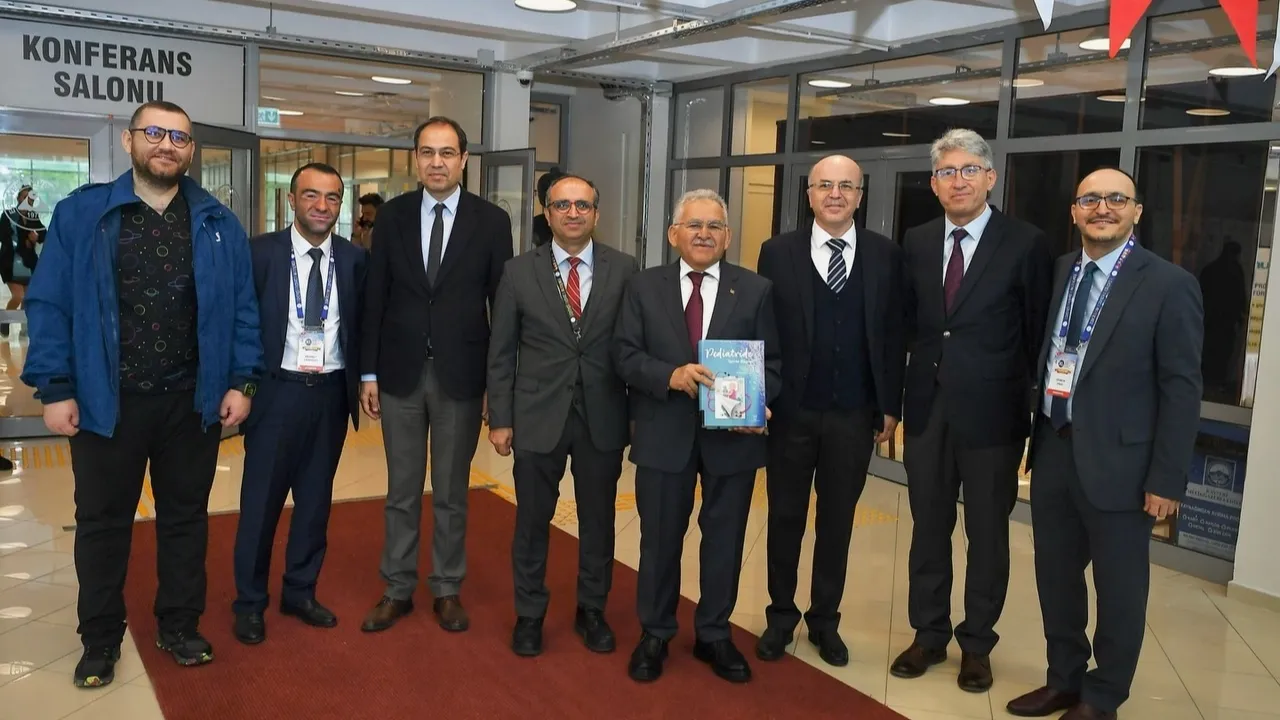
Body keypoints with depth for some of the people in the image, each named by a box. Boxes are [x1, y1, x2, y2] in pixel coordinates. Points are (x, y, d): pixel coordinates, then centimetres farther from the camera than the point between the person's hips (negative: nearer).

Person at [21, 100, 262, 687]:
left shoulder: (218, 225, 3)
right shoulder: (80, 214, -2)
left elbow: (241, 308, 4)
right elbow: (49, 305, -4)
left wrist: (241, 382, -2)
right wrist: (55, 389, -9)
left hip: (192, 400, 2)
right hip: (106, 400, -1)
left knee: (186, 516, 12)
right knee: (101, 523, 10)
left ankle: (179, 627, 29)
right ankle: (100, 639, 26)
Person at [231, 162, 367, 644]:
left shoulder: (354, 259, 3)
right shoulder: (261, 252, -5)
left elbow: (361, 327, 8)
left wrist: (363, 382, 0)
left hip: (332, 392, 3)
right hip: (277, 390, -3)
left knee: (316, 498, 13)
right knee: (261, 500, 6)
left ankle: (300, 592, 30)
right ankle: (249, 603, 22)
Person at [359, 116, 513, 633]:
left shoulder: (491, 220, -3)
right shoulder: (392, 216, 2)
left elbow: (502, 304, -2)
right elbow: (374, 298, 4)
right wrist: (368, 372, 1)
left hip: (461, 375, -1)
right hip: (401, 373, 2)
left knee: (452, 491, 11)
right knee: (401, 491, 12)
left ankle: (447, 590, 26)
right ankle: (397, 590, 26)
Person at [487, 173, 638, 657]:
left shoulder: (624, 269, -1)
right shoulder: (519, 272, -1)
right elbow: (501, 353, 1)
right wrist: (500, 419, -2)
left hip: (602, 417, 1)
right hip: (537, 416, 0)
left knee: (598, 519, 13)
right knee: (533, 519, 11)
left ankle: (591, 610, 32)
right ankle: (529, 613, 30)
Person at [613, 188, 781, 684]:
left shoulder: (756, 290, 2)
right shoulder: (644, 286, 3)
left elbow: (772, 361, 0)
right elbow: (625, 353, -3)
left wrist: (757, 402, -19)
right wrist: (670, 375, -20)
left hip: (732, 433, 1)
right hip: (664, 434, 0)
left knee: (724, 538, 12)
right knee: (660, 538, 11)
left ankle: (714, 635, 30)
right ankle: (655, 634, 29)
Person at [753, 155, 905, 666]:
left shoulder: (885, 255, 2)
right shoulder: (778, 252, 0)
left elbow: (894, 334, 3)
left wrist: (891, 405, 1)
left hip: (855, 415, 1)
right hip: (792, 412, 0)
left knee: (837, 522, 12)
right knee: (785, 519, 11)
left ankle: (825, 621, 28)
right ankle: (781, 616, 28)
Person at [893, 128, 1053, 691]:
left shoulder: (1026, 244, -6)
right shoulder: (916, 243, 6)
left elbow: (1038, 334, -4)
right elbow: (908, 323, 6)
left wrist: (1033, 406, -4)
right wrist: (895, 396, -1)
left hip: (992, 411, -3)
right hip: (927, 407, 4)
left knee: (987, 533, 11)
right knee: (928, 528, 14)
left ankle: (976, 644, 28)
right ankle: (929, 634, 31)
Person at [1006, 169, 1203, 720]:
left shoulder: (1169, 284, -9)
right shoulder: (1057, 272, 7)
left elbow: (1181, 388, -10)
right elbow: (1042, 359, 9)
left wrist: (1167, 479, -12)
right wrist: (1035, 438, 4)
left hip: (1116, 460, -5)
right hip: (1053, 450, 5)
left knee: (1119, 587, 10)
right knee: (1055, 576, 16)